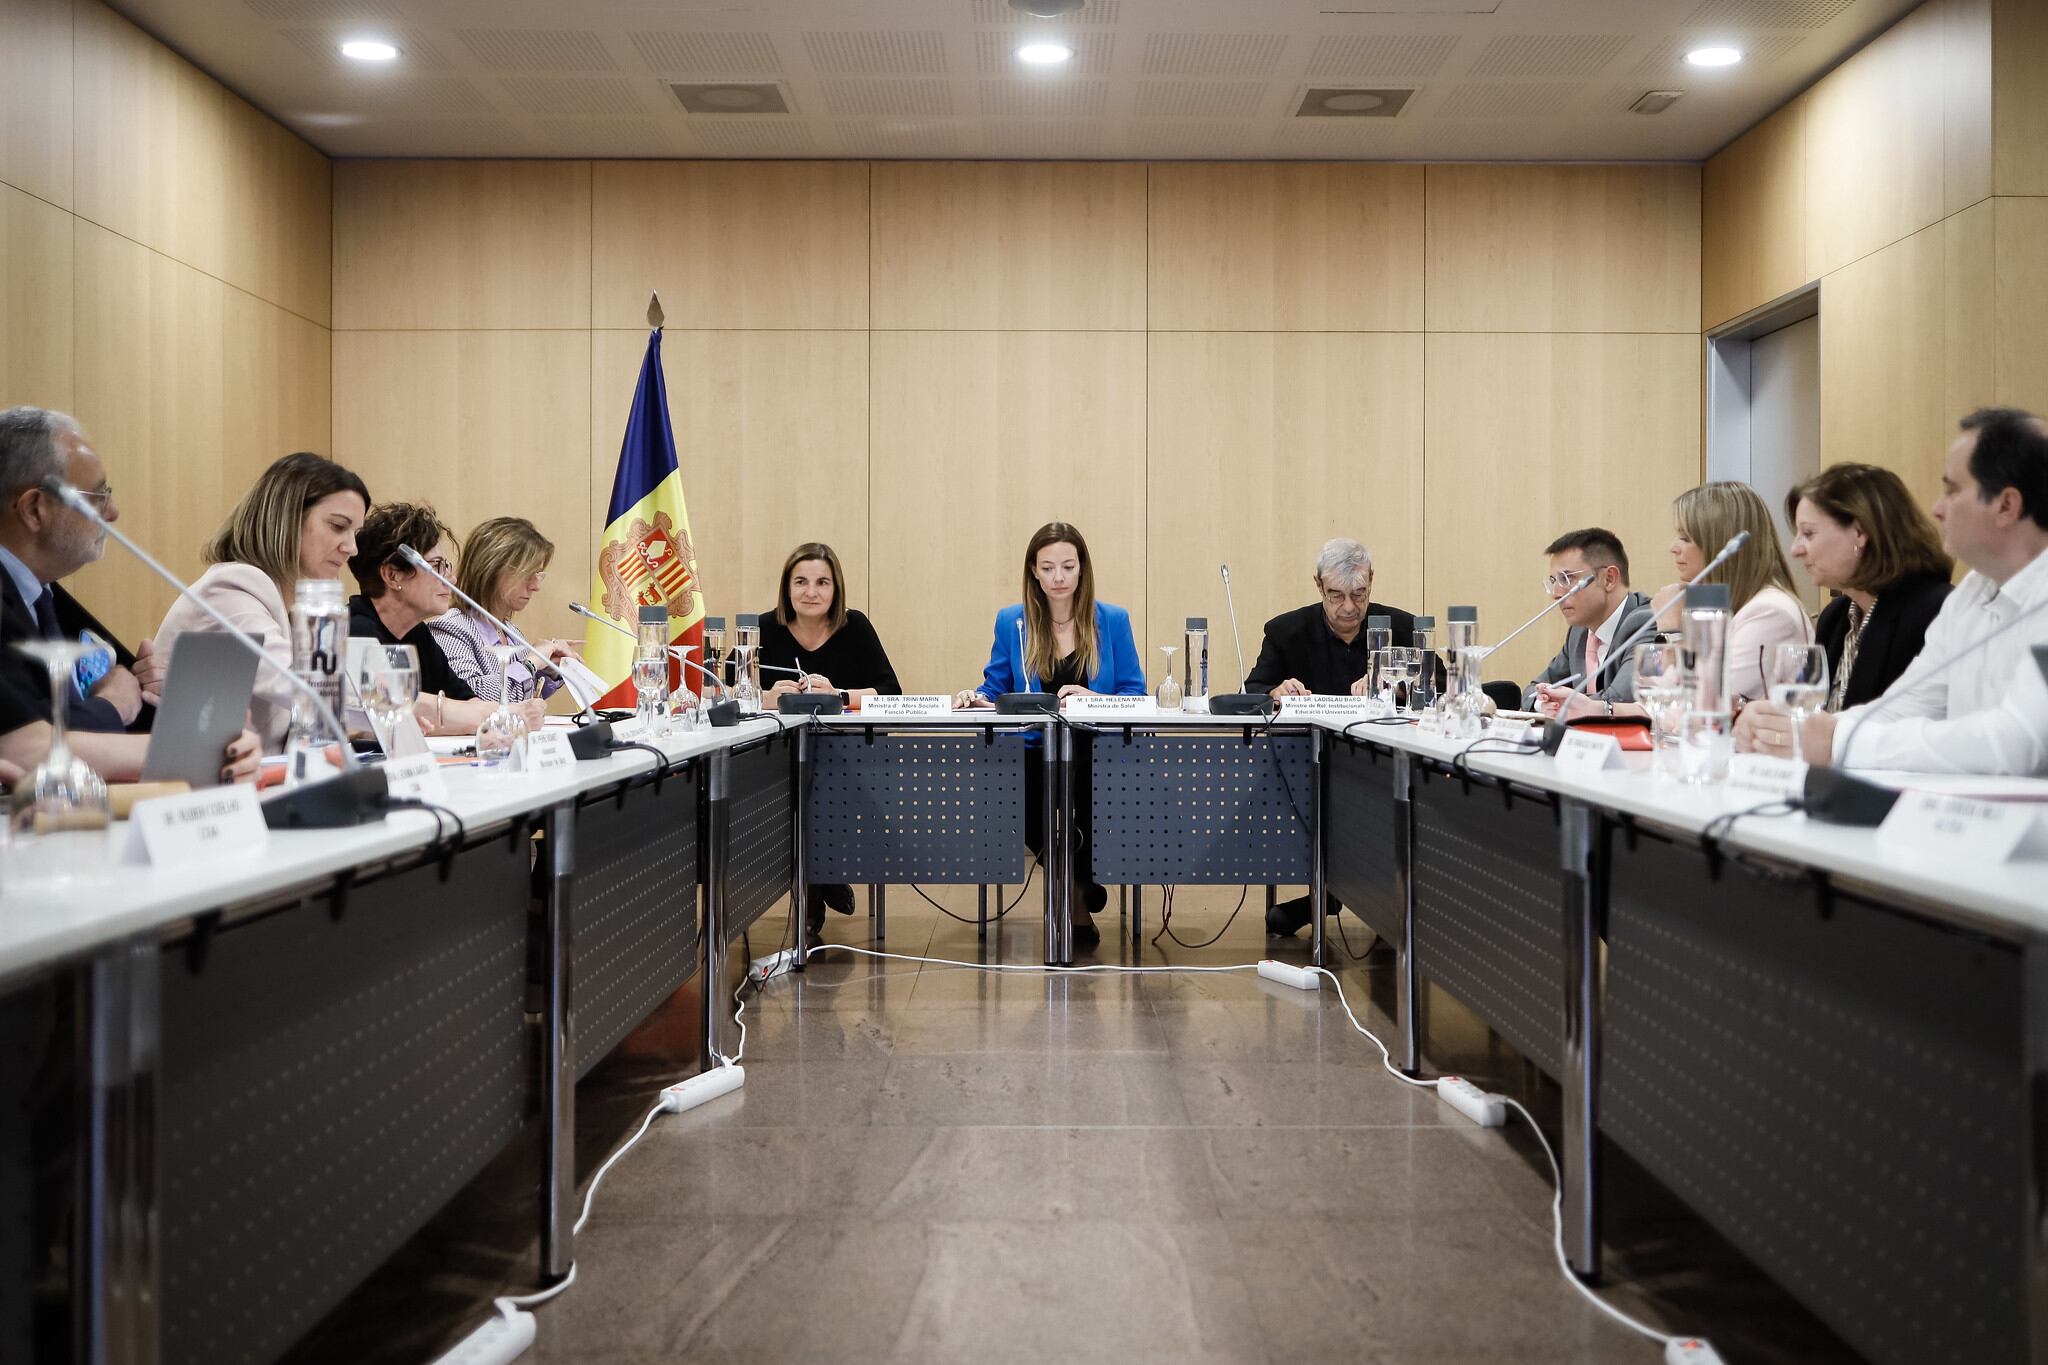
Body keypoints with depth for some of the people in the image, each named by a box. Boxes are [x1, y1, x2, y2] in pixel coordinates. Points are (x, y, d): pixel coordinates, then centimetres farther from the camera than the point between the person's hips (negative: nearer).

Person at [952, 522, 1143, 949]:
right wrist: (976, 697, -8)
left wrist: (1094, 698, -15)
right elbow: (996, 688, 15)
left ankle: (1074, 894, -5)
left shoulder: (1112, 620, 8)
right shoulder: (1012, 621, 11)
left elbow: (1135, 695, 5)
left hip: (1096, 752, 0)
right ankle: (1078, 891, -5)